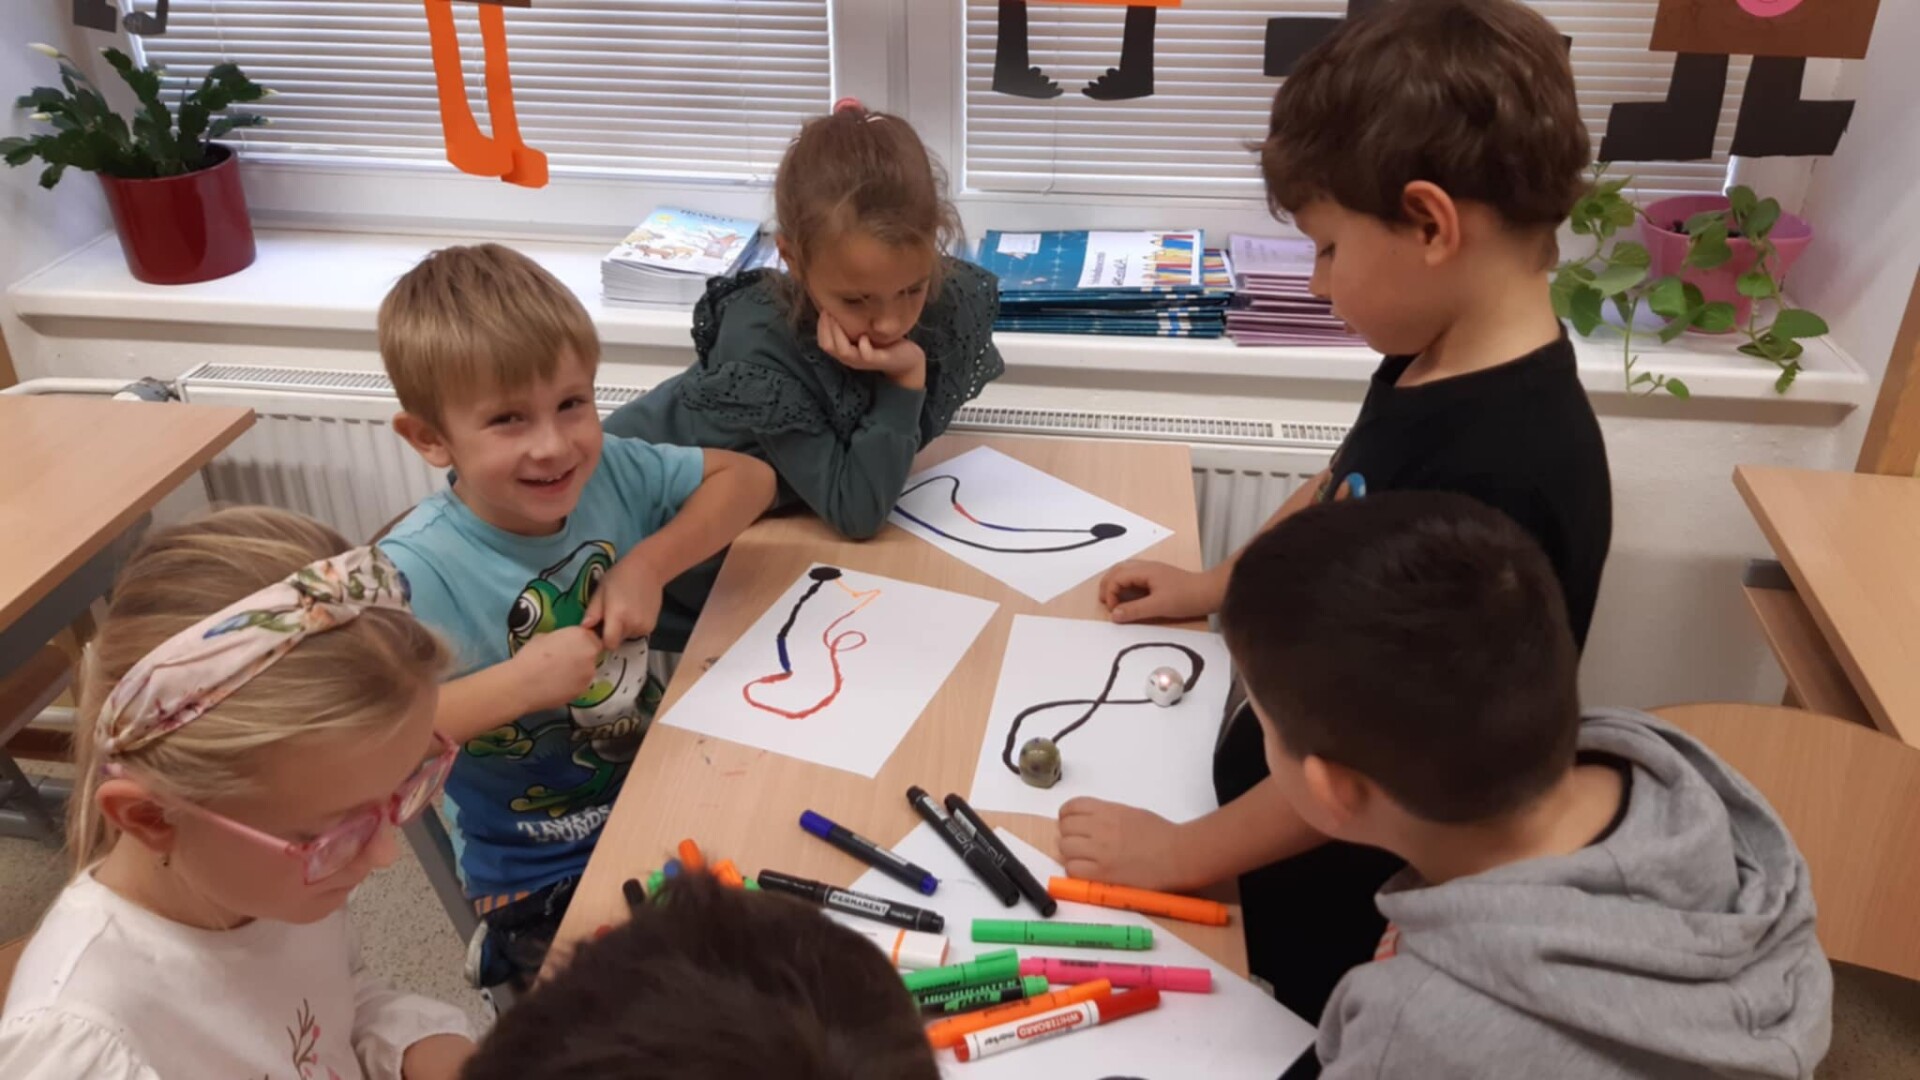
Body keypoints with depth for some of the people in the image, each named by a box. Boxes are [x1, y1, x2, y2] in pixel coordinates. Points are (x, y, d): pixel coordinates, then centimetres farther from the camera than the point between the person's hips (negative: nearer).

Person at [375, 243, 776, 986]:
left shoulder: (609, 471, -13)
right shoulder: (417, 573, -25)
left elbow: (748, 477, -1)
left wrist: (650, 563, -15)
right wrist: (516, 684, -29)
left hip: (662, 786, 5)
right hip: (537, 872, -5)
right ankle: (513, 957, 21)